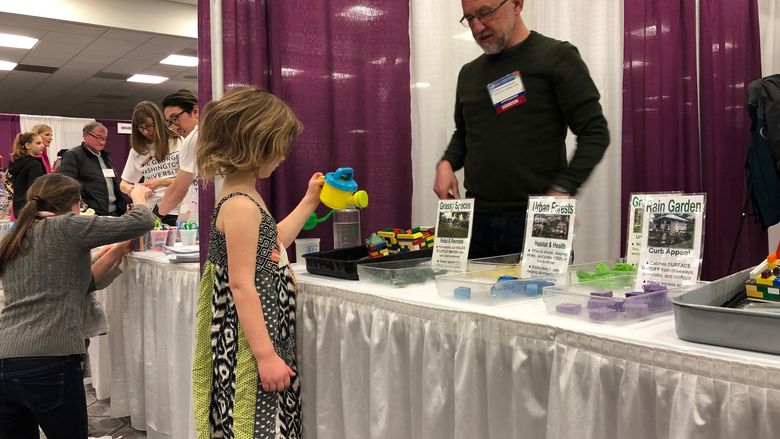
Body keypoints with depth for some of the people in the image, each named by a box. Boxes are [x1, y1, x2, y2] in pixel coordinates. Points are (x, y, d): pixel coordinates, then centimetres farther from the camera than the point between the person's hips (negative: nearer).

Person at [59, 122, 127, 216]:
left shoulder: (104, 156, 22)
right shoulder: (72, 155, -3)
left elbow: (116, 183, 26)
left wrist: (124, 205, 15)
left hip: (114, 212, 8)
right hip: (91, 214, -7)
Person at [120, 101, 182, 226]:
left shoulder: (178, 143, 1)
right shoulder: (137, 150, 13)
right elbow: (123, 184, 17)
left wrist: (161, 182, -13)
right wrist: (129, 189, -6)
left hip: (177, 212, -3)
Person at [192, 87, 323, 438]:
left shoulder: (244, 197, 9)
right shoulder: (241, 206, -22)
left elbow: (270, 244, 25)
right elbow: (241, 287, -24)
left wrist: (309, 201, 28)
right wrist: (265, 355, -22)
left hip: (266, 330, 10)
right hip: (249, 344, -10)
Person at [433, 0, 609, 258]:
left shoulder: (556, 57, -1)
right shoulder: (469, 73, 16)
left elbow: (595, 132, -5)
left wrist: (563, 190, -18)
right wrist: (447, 163, 6)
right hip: (477, 220, 5)